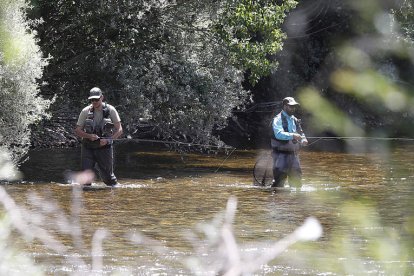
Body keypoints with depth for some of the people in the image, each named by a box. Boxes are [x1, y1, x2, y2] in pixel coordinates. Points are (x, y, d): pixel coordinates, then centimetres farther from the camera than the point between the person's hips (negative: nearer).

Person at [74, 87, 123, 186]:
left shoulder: (110, 110, -5)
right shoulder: (85, 111, -2)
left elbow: (119, 130, -6)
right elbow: (77, 131, 1)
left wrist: (108, 139, -21)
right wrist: (89, 136, -17)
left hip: (104, 147, -1)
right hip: (88, 148, 1)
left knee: (108, 176, 4)